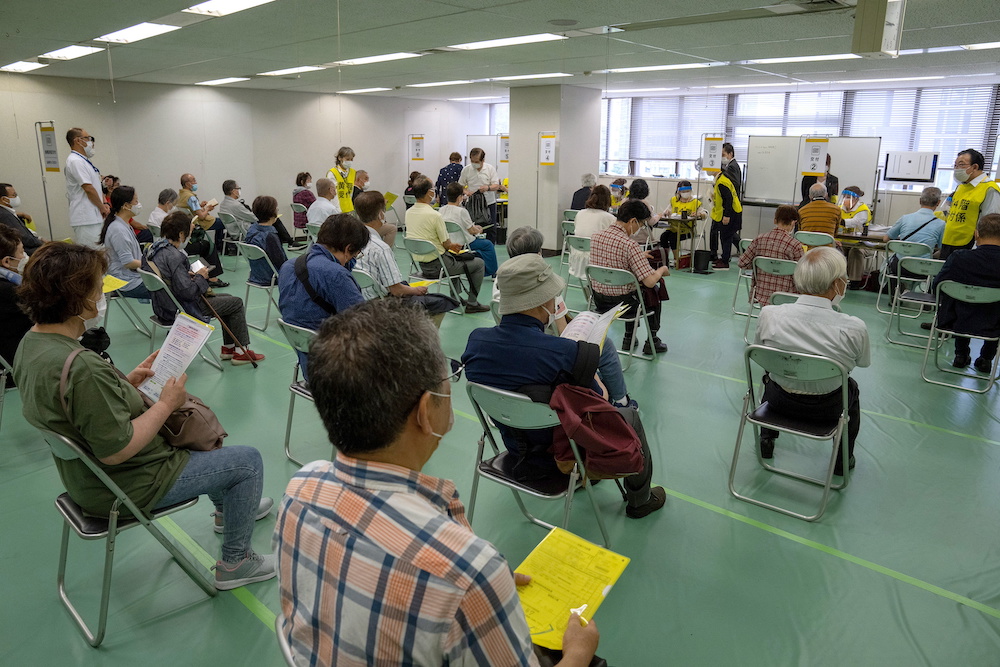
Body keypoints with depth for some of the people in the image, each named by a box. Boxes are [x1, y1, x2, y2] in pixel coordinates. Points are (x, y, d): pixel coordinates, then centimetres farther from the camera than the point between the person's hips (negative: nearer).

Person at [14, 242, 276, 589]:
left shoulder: (31, 342, -4)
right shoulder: (82, 367, -36)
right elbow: (115, 451, -32)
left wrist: (126, 383, 0)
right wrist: (166, 404, -21)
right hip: (121, 487, -10)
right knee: (249, 461, -2)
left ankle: (227, 508, 44)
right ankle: (235, 563, 15)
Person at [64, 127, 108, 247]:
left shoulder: (83, 161, 20)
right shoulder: (75, 161, -12)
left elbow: (96, 187, 22)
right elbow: (88, 188, -18)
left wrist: (103, 205, 7)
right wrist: (102, 207, -6)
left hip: (94, 218, 10)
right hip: (86, 219, -10)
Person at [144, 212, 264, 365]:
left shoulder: (153, 248, 2)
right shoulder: (174, 256, -27)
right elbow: (188, 292, -30)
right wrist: (200, 277, -13)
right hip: (180, 310, -10)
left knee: (227, 298, 22)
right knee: (236, 303, 2)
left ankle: (228, 348, 25)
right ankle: (241, 351, 10)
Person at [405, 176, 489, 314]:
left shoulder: (408, 213, 1)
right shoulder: (434, 215, -24)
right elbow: (446, 243, -15)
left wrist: (451, 246, 14)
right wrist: (452, 246, 10)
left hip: (420, 264, 9)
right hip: (436, 265, -8)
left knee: (453, 258, 37)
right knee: (479, 263, 8)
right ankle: (472, 303, 12)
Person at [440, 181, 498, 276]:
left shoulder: (441, 210, -1)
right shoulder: (461, 211, -22)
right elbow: (472, 231, -12)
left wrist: (474, 227, 20)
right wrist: (479, 230, 12)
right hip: (462, 244, -8)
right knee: (488, 244, 14)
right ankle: (492, 271, 24)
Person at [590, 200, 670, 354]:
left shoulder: (595, 237, -4)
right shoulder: (630, 245, -25)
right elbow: (650, 281, -26)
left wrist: (639, 256, 21)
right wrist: (662, 270, -5)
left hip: (599, 302, 6)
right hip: (621, 304, -6)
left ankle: (629, 338, 39)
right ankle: (652, 341, 33)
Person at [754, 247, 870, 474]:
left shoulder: (769, 315, -24)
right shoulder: (854, 328, -27)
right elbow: (864, 363, -5)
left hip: (779, 401, 1)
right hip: (827, 409, -1)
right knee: (851, 386, 34)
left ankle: (766, 440, 47)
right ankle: (843, 457, 45)